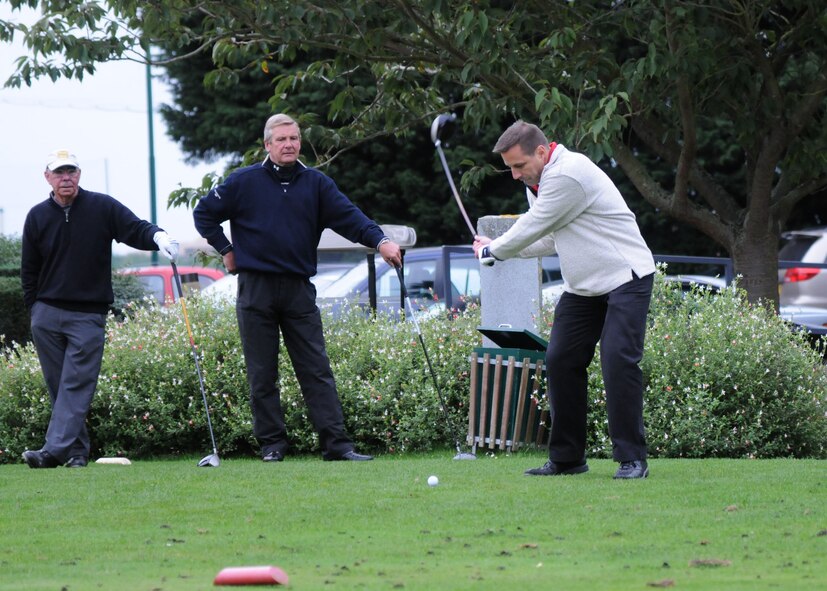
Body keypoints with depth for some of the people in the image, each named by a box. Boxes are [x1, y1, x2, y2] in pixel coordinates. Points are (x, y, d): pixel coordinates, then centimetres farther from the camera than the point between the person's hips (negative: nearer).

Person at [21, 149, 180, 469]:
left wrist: (157, 235, -25)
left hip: (88, 317, -3)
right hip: (47, 314, 3)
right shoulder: (37, 217, 9)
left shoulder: (103, 207, 1)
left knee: (76, 385, -11)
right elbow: (29, 270, 14)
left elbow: (135, 229, -3)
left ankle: (56, 450, -19)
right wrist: (34, 309, 8)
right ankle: (77, 451, 7)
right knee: (58, 386, 2)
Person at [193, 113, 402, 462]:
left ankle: (336, 443, -6)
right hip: (256, 289, -1)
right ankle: (271, 443, 9)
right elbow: (204, 213, 10)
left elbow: (347, 215, -6)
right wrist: (225, 251, 3)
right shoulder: (244, 182, 2)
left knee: (317, 370, -3)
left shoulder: (316, 184, 7)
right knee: (262, 374, 3)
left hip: (299, 289, 1)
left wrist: (379, 240, -23)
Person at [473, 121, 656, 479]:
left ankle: (631, 459, -15)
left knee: (618, 360, -19)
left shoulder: (567, 176, -22)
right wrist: (496, 249, 5)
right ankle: (567, 457, 10)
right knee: (560, 361, 2)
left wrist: (492, 251, 1)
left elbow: (532, 229, -16)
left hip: (625, 278, -10)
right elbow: (548, 239, 18)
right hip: (582, 286, 10)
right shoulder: (538, 180, 10)